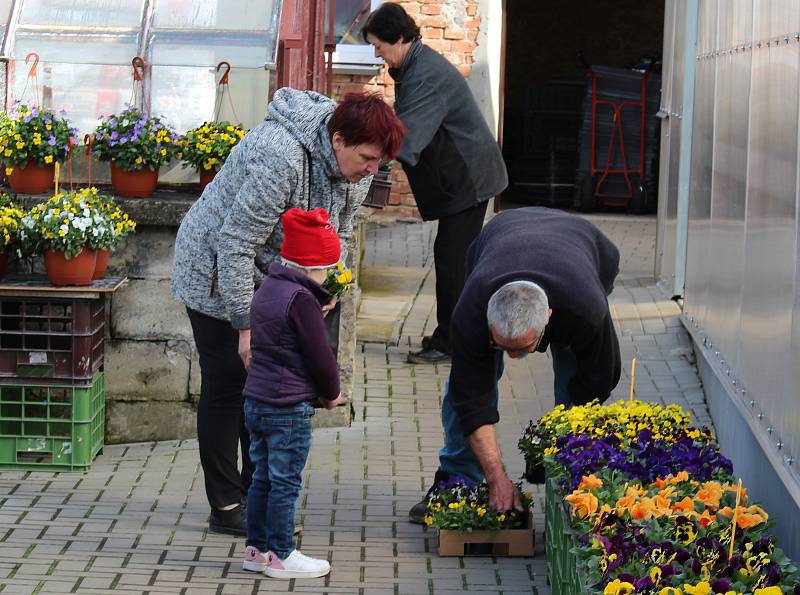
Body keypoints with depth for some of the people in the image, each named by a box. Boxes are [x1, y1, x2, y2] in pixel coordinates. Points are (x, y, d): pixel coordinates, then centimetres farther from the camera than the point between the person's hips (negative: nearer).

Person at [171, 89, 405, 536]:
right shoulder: (280, 158, -35)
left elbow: (338, 235, 8)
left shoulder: (355, 169, -9)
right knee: (228, 386, -5)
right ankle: (226, 507, 2)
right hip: (215, 272, -8)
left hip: (272, 280, 8)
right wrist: (244, 327, -30)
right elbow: (235, 246, -32)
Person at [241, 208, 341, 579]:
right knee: (286, 483, 0)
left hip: (256, 401, 9)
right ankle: (280, 556, 6)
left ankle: (256, 549, 20)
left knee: (263, 477, 15)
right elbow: (319, 354, -14)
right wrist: (331, 393, 2)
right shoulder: (302, 299, -17)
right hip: (289, 409, -9)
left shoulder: (266, 290, 12)